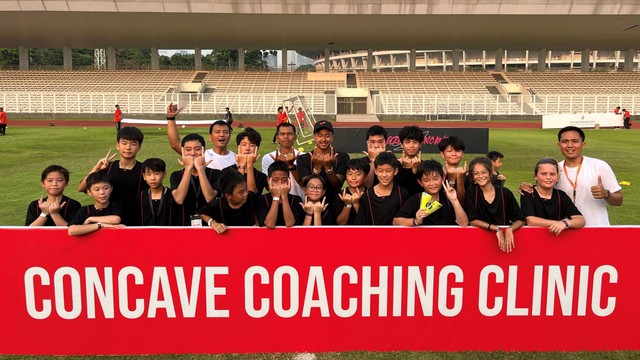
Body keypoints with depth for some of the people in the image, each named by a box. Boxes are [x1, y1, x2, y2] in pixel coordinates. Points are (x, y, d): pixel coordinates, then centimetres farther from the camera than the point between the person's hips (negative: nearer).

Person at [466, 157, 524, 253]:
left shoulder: (505, 193, -2)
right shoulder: (472, 191, -3)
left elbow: (520, 220, -1)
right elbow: (472, 220, -8)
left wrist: (509, 229, -22)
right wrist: (496, 228, -20)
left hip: (505, 236, 0)